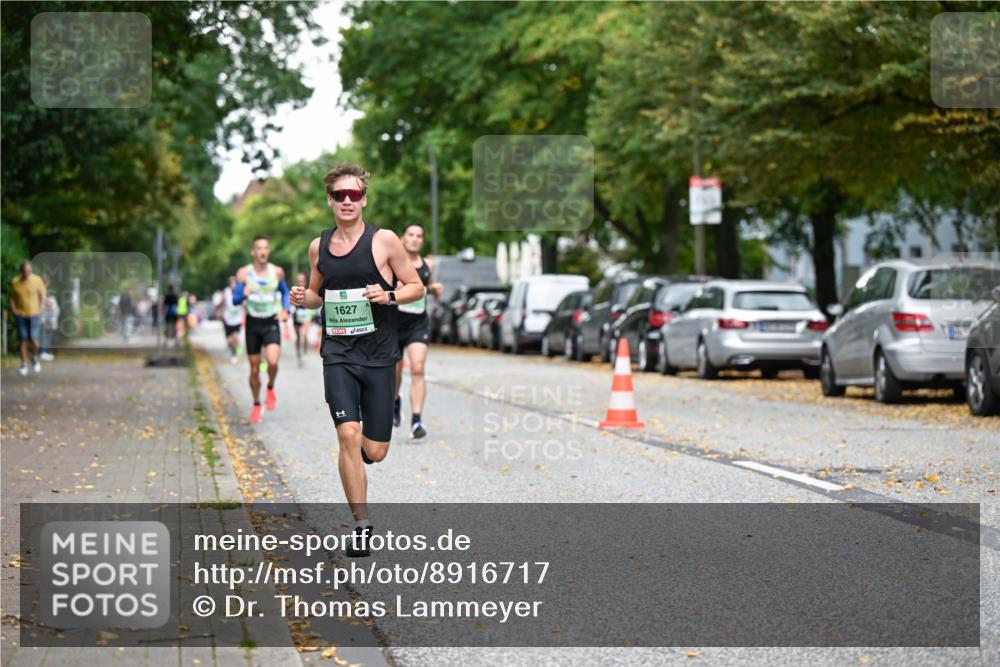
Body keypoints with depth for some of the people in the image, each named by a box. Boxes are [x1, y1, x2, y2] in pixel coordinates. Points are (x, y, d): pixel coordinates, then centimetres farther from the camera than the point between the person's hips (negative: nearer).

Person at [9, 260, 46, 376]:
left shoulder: (37, 280, -10)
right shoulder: (15, 282, -7)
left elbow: (42, 296, 2)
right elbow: (12, 297, 7)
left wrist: (39, 310, -7)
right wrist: (14, 310, -4)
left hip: (34, 315, -1)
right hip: (21, 315, 1)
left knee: (34, 341, -5)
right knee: (23, 340, -1)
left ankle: (34, 357, 26)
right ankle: (24, 365, 9)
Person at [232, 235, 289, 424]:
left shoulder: (277, 272, -2)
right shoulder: (244, 273, -6)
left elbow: (284, 291, 16)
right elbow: (235, 300, -5)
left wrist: (285, 310, 0)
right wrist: (244, 294, -27)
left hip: (271, 323, 0)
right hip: (253, 323, 0)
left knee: (272, 361, -23)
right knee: (254, 369, 6)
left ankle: (270, 388, 8)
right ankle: (256, 405, 26)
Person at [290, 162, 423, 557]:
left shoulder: (384, 241, -5)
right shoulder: (319, 247, 7)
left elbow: (416, 287, 1)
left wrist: (389, 295, -19)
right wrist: (304, 298, -1)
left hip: (379, 357, -1)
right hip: (338, 355, 1)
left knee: (374, 451, 0)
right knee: (348, 436, -16)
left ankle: (357, 449, 39)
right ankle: (361, 526, -6)